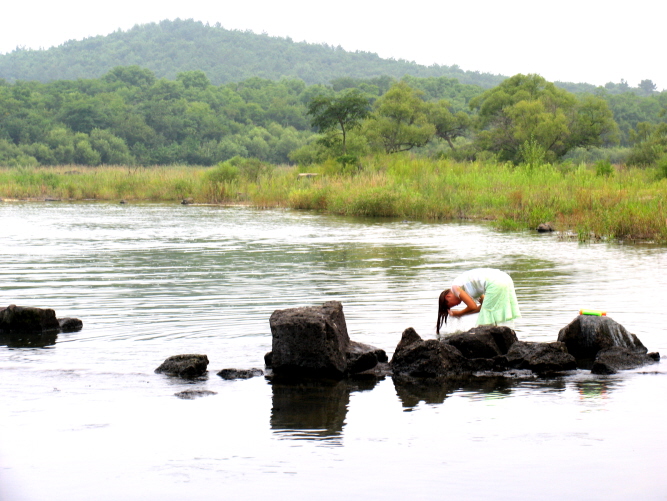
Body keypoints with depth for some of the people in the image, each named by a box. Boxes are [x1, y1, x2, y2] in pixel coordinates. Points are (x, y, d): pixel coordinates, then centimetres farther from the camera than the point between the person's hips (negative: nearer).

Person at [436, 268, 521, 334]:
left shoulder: (455, 287, 4)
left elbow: (473, 306, -2)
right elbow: (483, 304, 24)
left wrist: (459, 313, 16)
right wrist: (461, 313, 28)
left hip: (495, 284, -9)